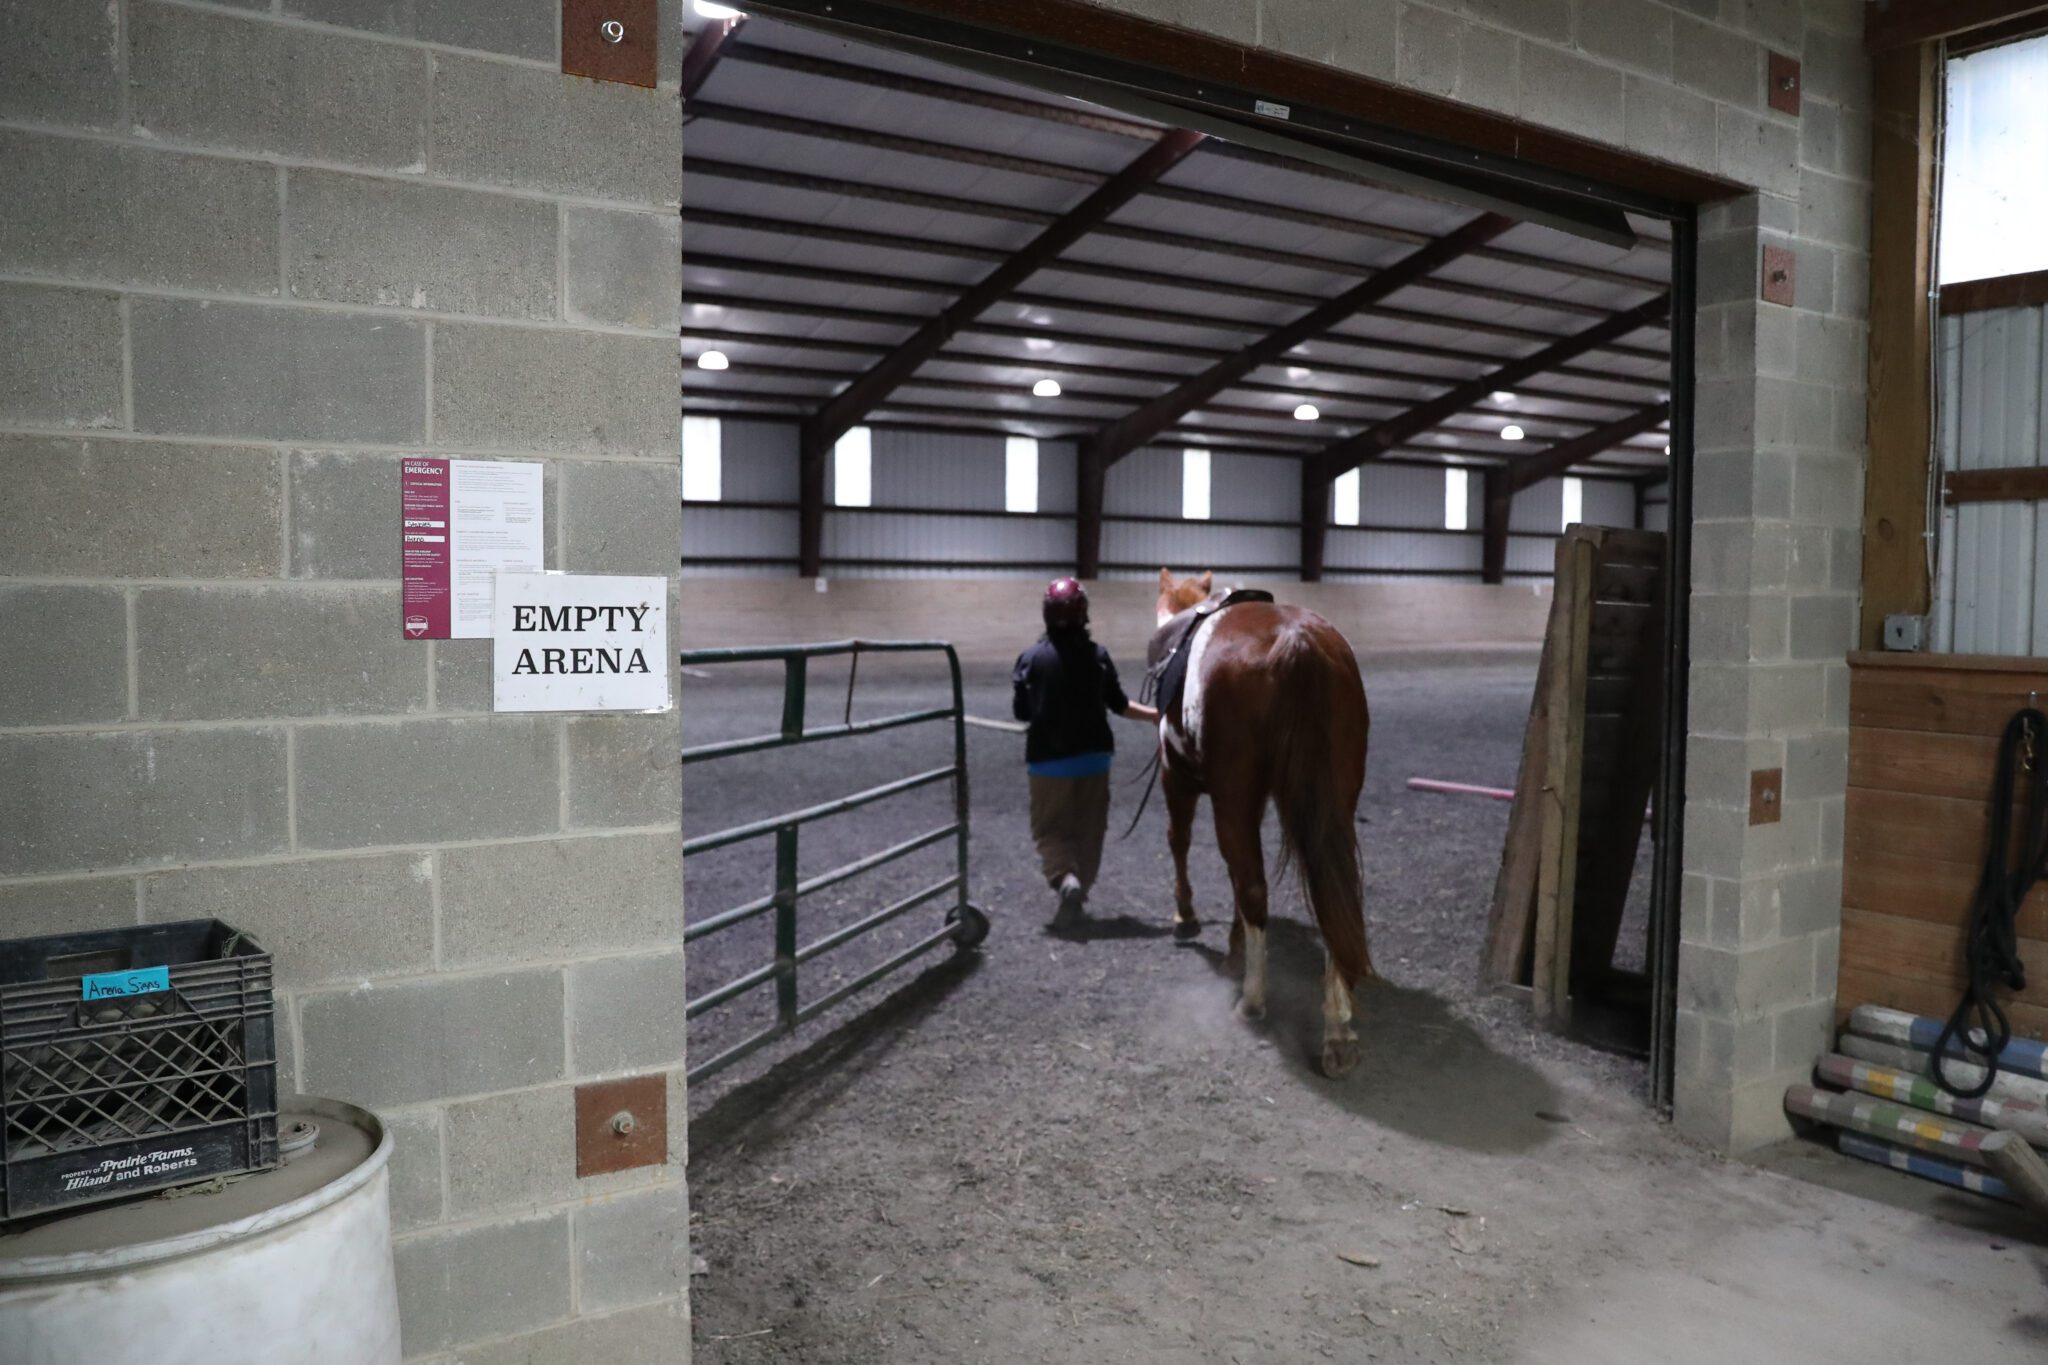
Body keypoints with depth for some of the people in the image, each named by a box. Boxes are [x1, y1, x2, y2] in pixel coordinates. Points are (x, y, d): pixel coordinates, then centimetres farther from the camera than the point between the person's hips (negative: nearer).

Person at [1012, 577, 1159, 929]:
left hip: (1048, 758, -2)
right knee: (1089, 829, 16)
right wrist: (1153, 715, 17)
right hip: (1093, 755, 2)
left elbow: (1021, 711, -3)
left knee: (1049, 827, 7)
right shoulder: (1098, 655, -6)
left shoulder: (1032, 658, -10)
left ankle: (1065, 879, -17)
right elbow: (1119, 704, 2)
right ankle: (1080, 888, 22)